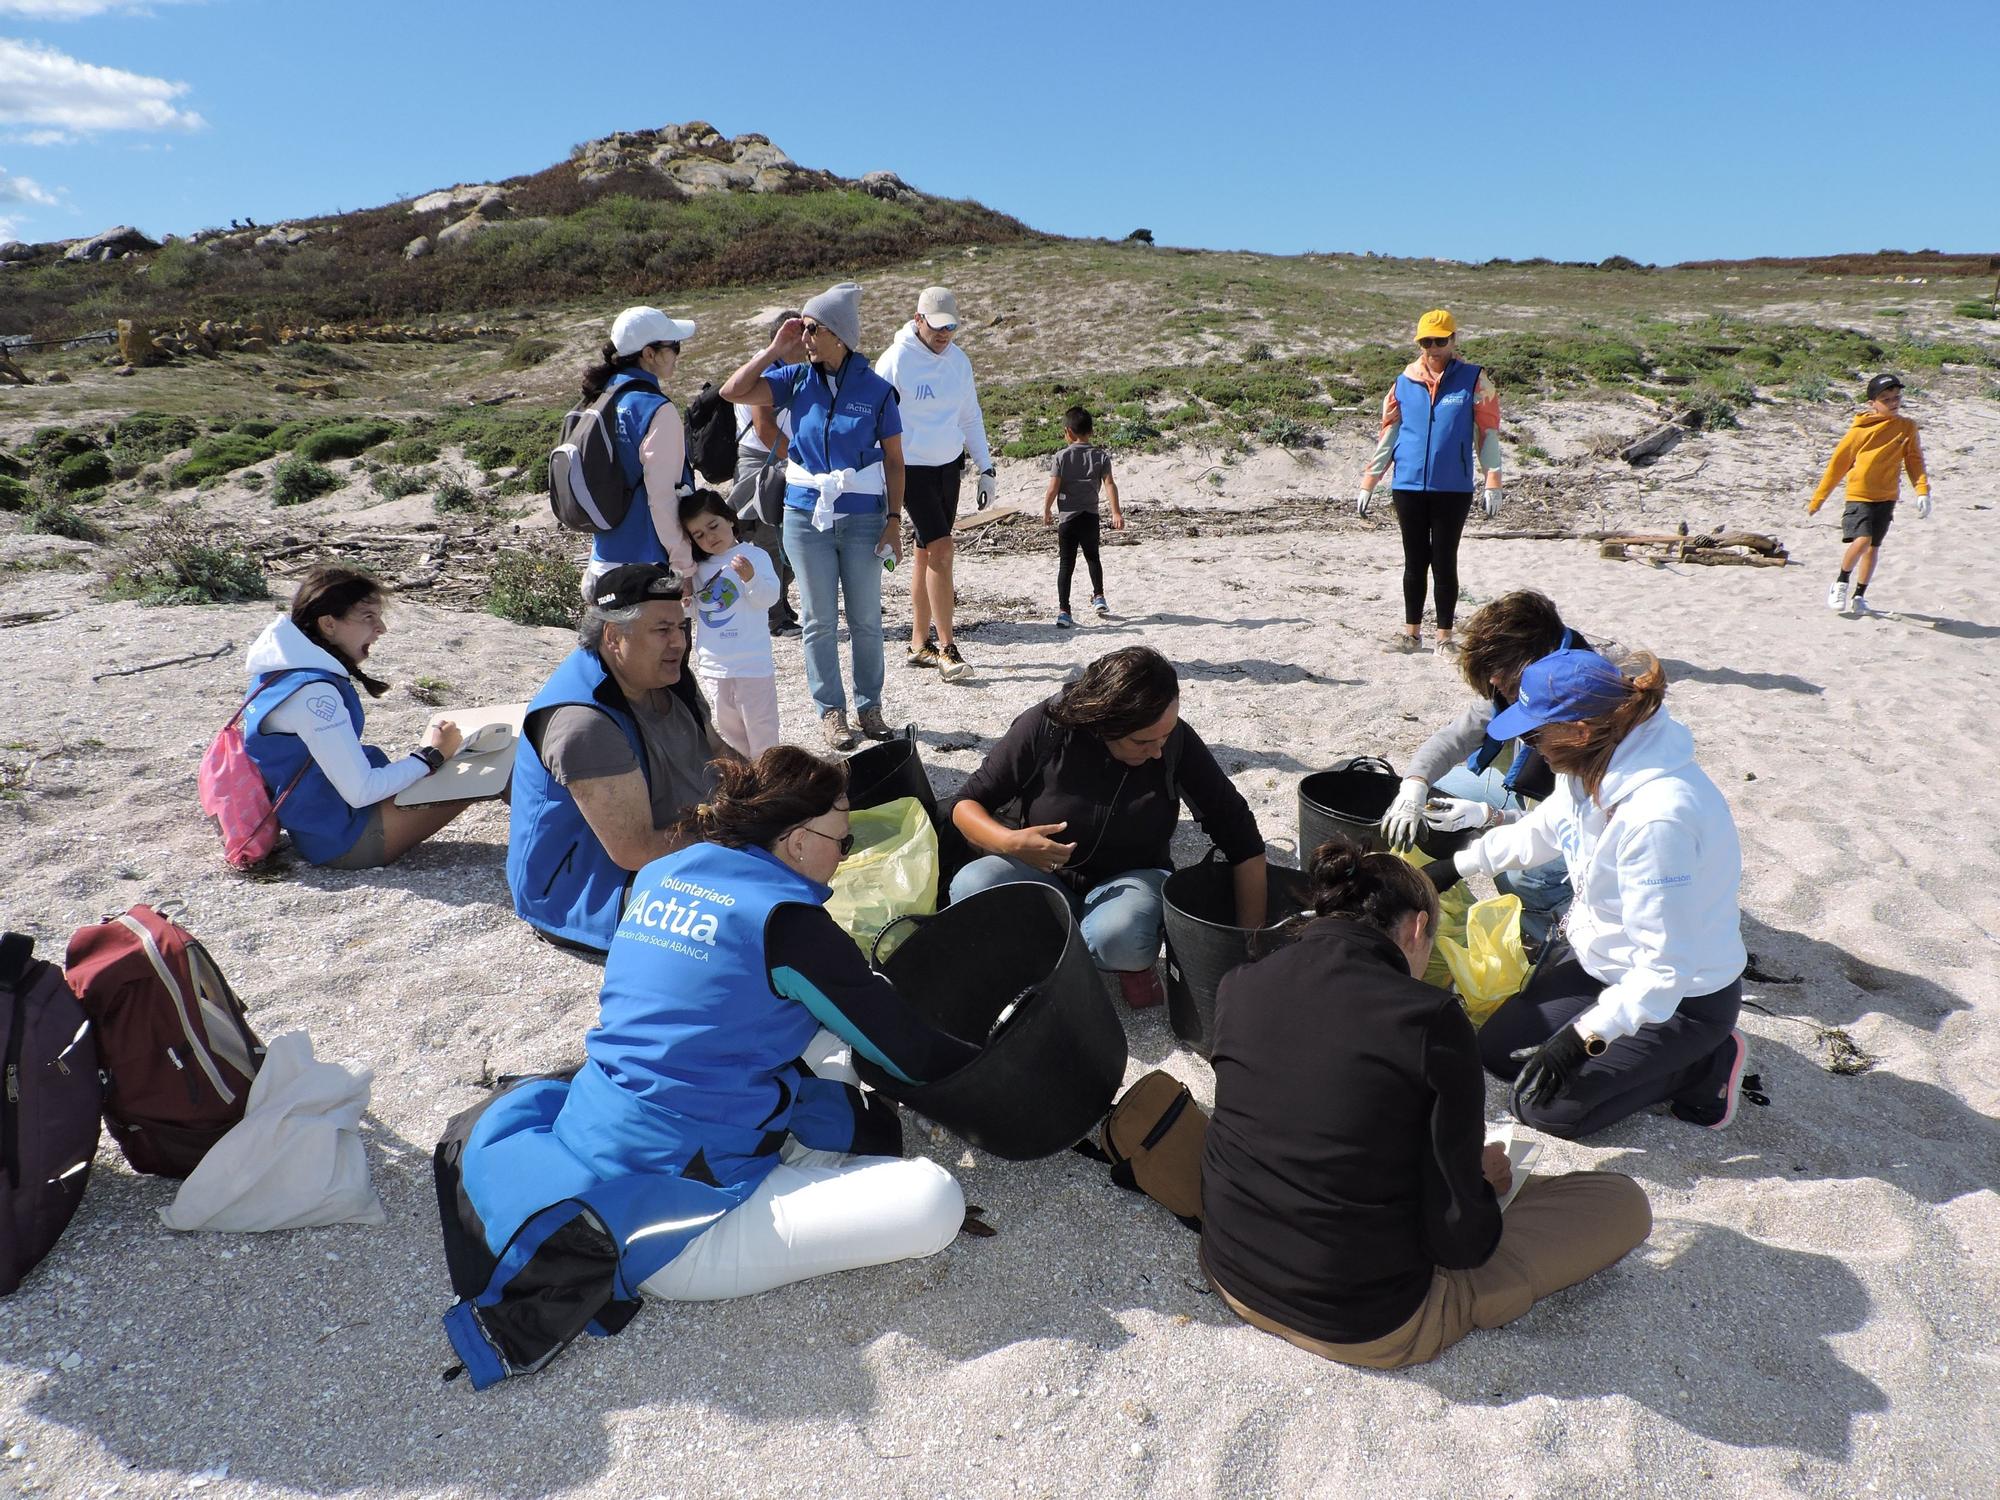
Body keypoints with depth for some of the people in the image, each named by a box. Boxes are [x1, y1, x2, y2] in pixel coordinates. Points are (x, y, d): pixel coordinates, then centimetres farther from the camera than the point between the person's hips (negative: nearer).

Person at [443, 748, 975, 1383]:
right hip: (658, 1219, -8)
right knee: (933, 1200, -15)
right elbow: (908, 1051, -6)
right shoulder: (785, 919, -16)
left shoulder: (660, 875, 7)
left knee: (822, 1030, 18)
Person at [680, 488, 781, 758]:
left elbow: (768, 597, -16)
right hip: (713, 665, 6)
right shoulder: (698, 569, 9)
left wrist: (751, 578, -35)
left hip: (752, 663, -6)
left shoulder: (755, 556, -7)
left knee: (760, 726, 1)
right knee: (729, 728, 17)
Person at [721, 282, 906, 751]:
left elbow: (893, 459, 0)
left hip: (863, 517, -1)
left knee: (866, 619, 7)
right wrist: (775, 350, -7)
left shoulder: (876, 389, -3)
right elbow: (733, 392, -6)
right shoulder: (796, 379, 1)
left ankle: (869, 706, 22)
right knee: (820, 620, 6)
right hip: (806, 514, 1)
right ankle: (831, 711, 17)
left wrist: (894, 520, -5)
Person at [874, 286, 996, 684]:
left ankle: (919, 643, 18)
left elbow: (971, 418, 15)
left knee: (926, 552, 10)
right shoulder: (896, 360, -11)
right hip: (911, 469, -6)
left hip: (949, 467, 6)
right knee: (940, 548, -15)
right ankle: (946, 648, -10)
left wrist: (986, 468, 11)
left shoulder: (959, 360, 7)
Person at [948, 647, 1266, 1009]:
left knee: (1118, 937, -37)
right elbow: (966, 805, -10)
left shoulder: (1176, 739, -17)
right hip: (1048, 875, 1)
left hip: (1132, 879, -1)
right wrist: (1008, 842, -32)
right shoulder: (1044, 728, -19)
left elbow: (1240, 835, -11)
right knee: (969, 888, -30)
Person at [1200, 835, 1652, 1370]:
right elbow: (1458, 1239, -15)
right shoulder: (1431, 1020, -21)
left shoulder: (1237, 987, -5)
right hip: (1366, 1328, -6)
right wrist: (1482, 1179, 8)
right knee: (1623, 1202, 6)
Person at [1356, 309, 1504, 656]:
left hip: (1453, 488, -2)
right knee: (1415, 562, 9)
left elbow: (1488, 432, 0)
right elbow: (1388, 435, 12)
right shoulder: (1404, 382, 9)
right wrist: (1368, 485, 10)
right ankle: (1411, 632, 19)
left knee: (1444, 562, 2)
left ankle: (1445, 635, 12)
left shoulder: (1473, 380, 2)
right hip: (1408, 486, 2)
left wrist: (1493, 485, -6)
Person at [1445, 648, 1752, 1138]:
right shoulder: (1596, 766, -10)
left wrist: (1583, 1037, -26)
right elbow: (1537, 833, 13)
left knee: (1544, 1104, -7)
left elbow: (1666, 967, -33)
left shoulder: (1657, 817, -37)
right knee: (1499, 1048, 9)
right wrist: (1452, 867, 16)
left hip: (1683, 997, -8)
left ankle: (1706, 1066, 7)